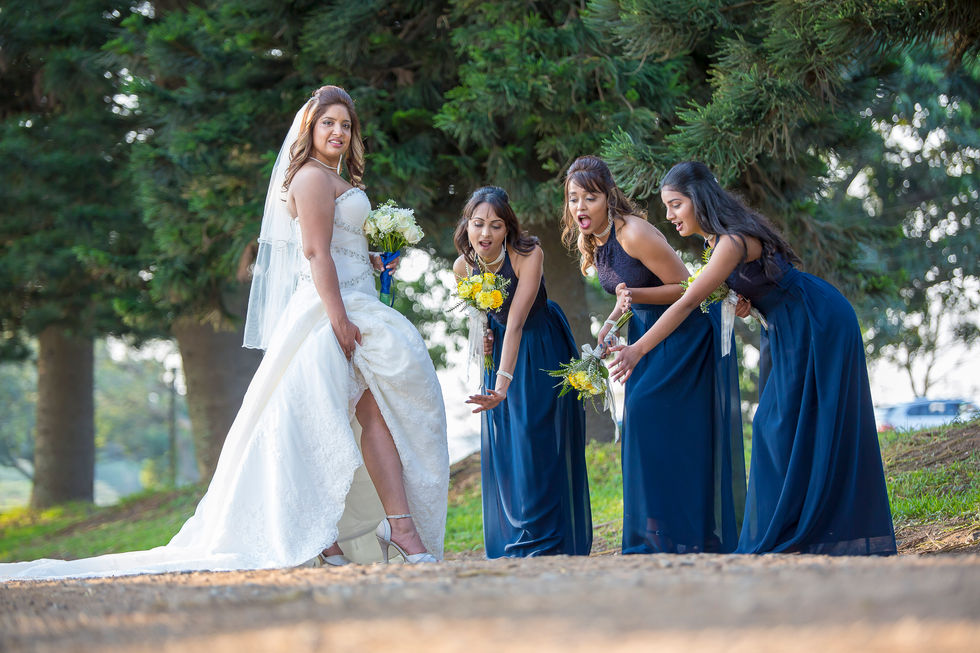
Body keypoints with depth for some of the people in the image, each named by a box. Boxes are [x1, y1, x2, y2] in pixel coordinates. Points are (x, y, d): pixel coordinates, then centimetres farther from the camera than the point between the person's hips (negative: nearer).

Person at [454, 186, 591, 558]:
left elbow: (516, 322, -38)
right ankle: (512, 542, 9)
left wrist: (503, 383, -47)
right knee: (502, 444, 2)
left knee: (539, 443, -10)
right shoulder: (463, 266, -13)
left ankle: (543, 543, -5)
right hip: (501, 347, 5)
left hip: (542, 349, -5)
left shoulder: (528, 255, -29)